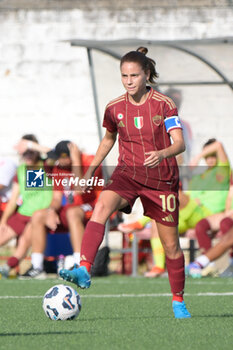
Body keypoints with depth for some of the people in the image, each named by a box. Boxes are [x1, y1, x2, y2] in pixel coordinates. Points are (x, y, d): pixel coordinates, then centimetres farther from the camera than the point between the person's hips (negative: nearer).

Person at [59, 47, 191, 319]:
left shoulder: (164, 105, -8)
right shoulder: (114, 108, 1)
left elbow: (180, 143, -15)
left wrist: (162, 154, -36)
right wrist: (90, 169, 15)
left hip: (161, 178, -1)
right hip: (127, 173, 1)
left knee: (170, 244, 5)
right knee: (101, 206, -31)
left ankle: (178, 301, 25)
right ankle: (84, 271, -45)